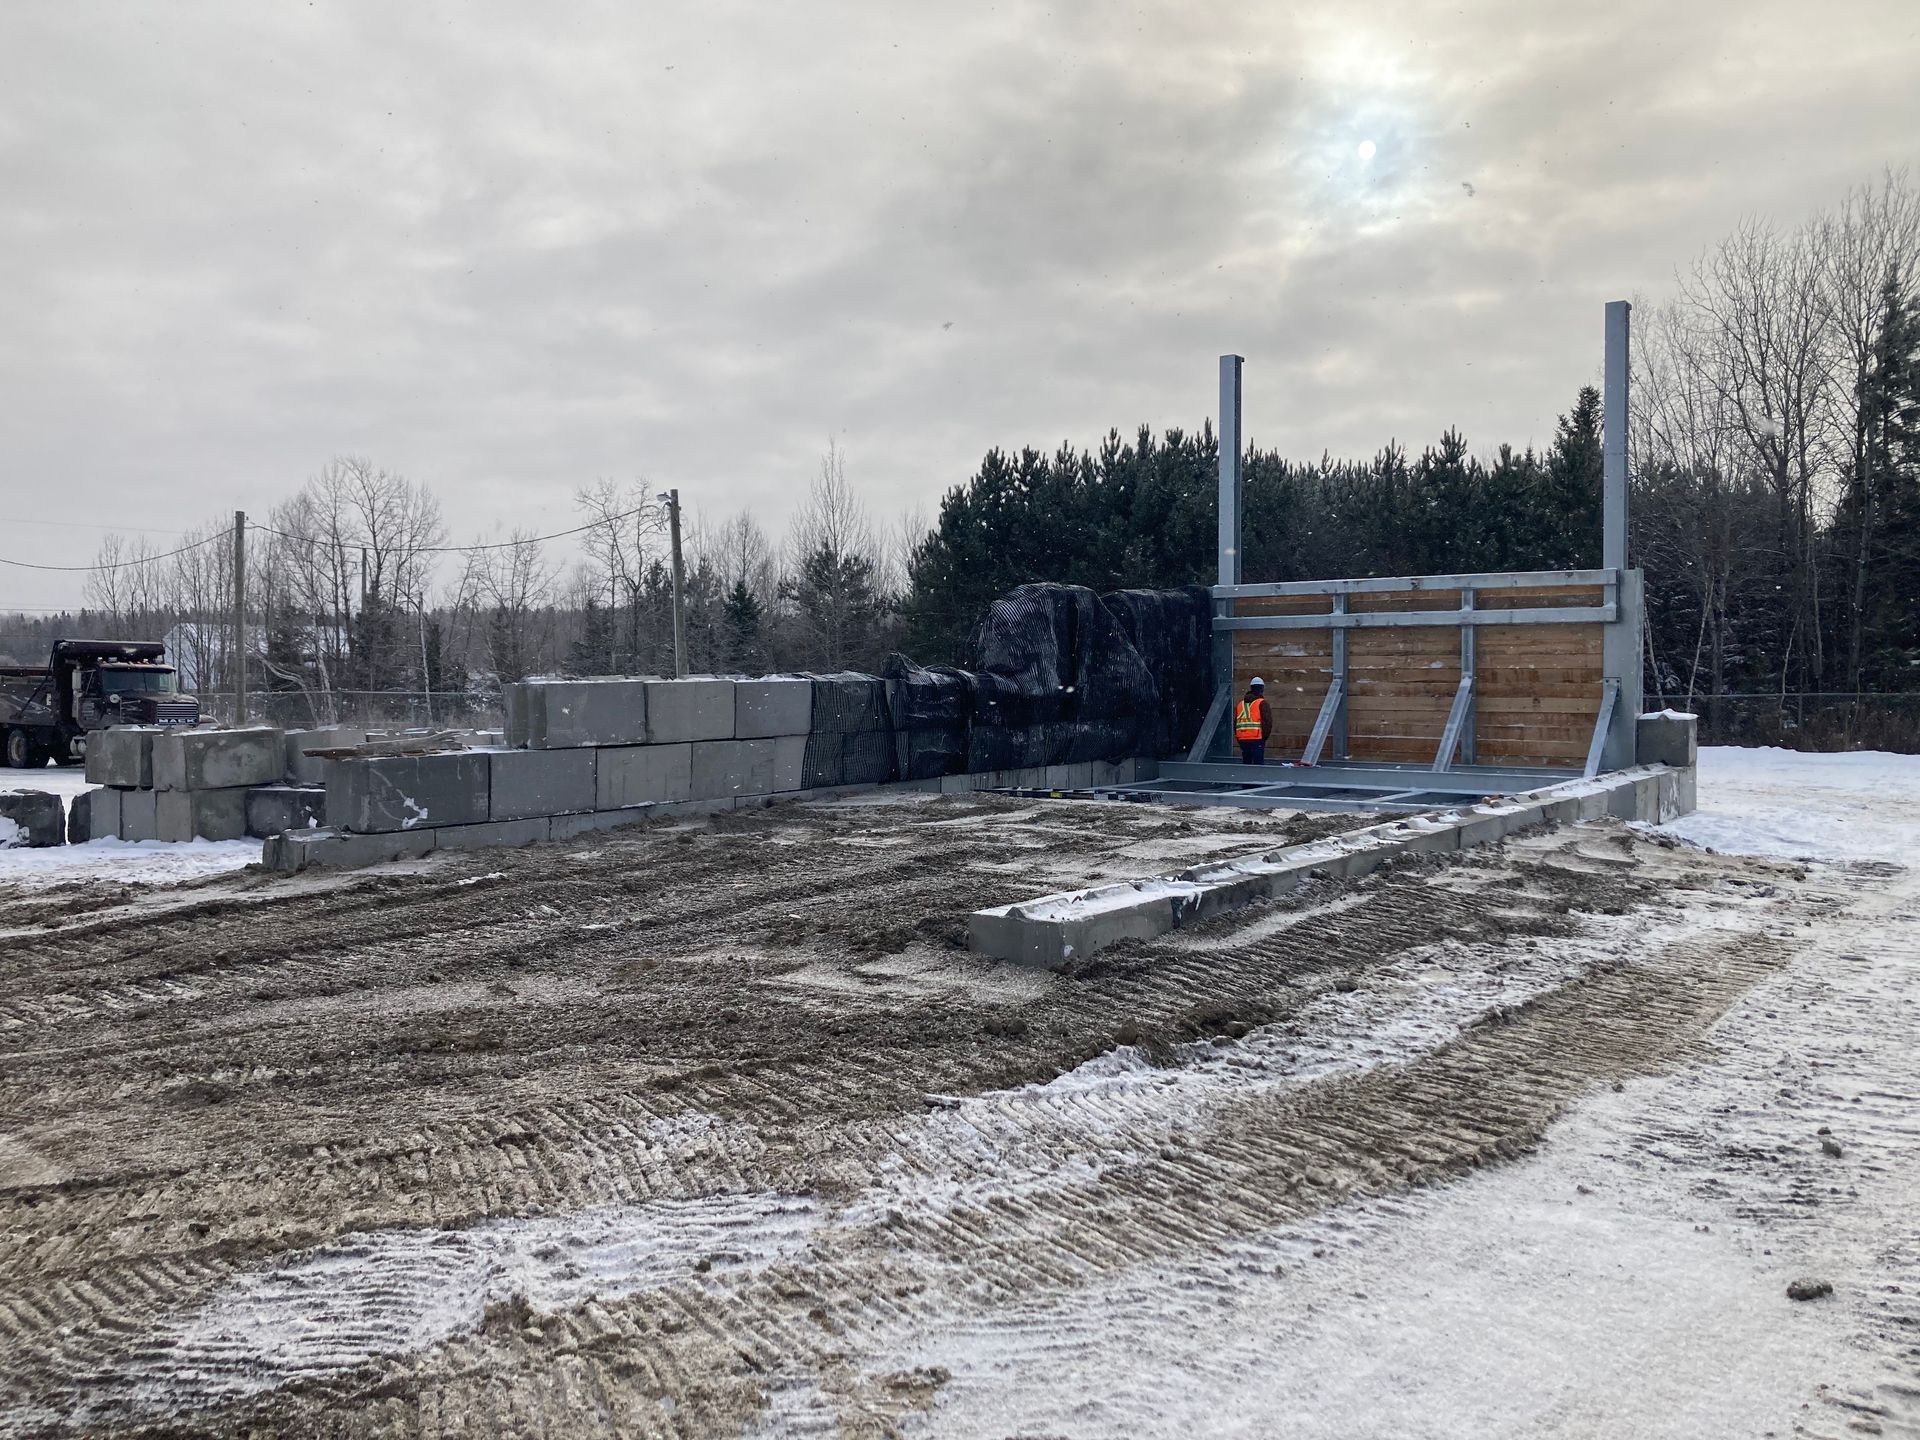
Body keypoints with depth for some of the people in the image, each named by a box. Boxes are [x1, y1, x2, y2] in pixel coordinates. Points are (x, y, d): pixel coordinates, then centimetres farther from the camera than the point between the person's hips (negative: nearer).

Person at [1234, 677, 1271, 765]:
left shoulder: (1240, 704, 17)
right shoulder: (1262, 703, -3)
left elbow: (1235, 721, 17)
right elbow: (1267, 721, -11)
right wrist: (1265, 736, 0)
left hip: (1242, 739, 6)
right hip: (1257, 739, -6)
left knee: (1246, 762, 13)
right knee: (1258, 763, -7)